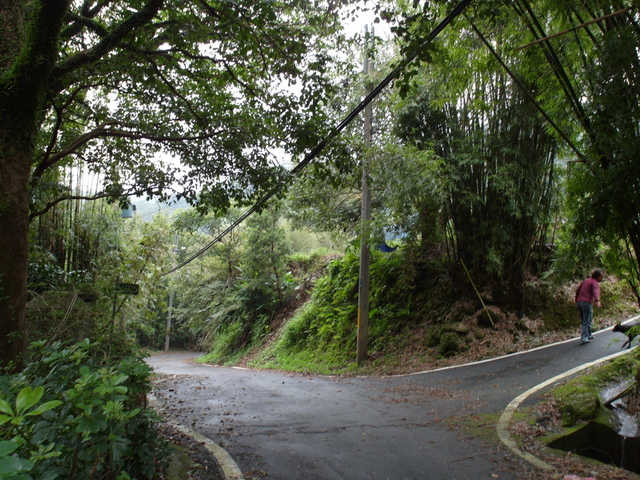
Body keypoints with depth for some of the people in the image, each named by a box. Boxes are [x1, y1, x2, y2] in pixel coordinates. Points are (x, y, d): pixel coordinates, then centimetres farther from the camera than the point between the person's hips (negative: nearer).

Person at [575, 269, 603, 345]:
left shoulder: (585, 281, 22)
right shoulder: (595, 283, -3)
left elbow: (577, 291, 27)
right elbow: (596, 292, -23)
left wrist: (576, 300, 38)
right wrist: (597, 301, -39)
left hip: (579, 302, 8)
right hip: (587, 303, -8)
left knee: (583, 321, 19)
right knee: (587, 322, -5)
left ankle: (588, 335, 32)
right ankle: (583, 339, -10)